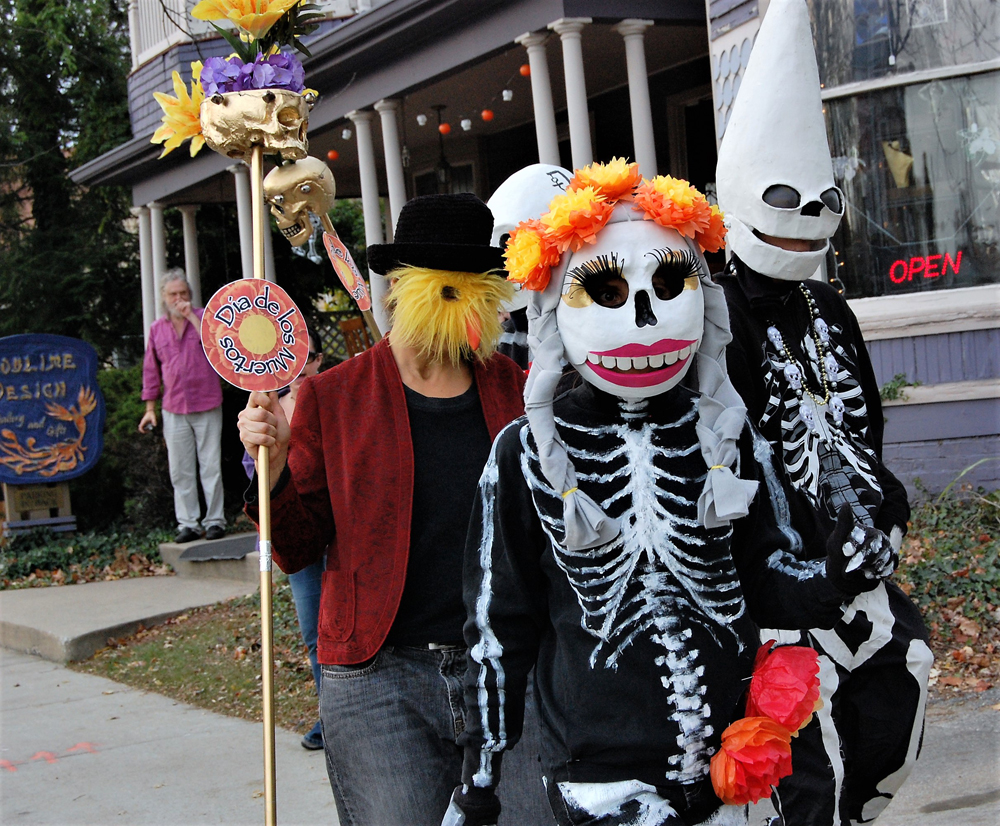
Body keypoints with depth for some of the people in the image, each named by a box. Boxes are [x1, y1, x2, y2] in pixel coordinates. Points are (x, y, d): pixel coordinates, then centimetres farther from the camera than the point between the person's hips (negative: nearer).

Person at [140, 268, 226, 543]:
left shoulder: (203, 317, 2)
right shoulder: (157, 329, 10)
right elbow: (151, 370, 15)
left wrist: (192, 317, -17)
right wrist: (150, 409, 12)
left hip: (207, 407, -3)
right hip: (174, 410, 3)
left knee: (211, 467, 0)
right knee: (180, 471, 2)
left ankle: (215, 520, 6)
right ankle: (187, 523, 8)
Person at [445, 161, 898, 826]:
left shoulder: (721, 433, 2)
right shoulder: (528, 453, -6)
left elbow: (761, 576, 8)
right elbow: (500, 626, 0)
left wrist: (829, 584, -14)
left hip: (725, 769, 4)